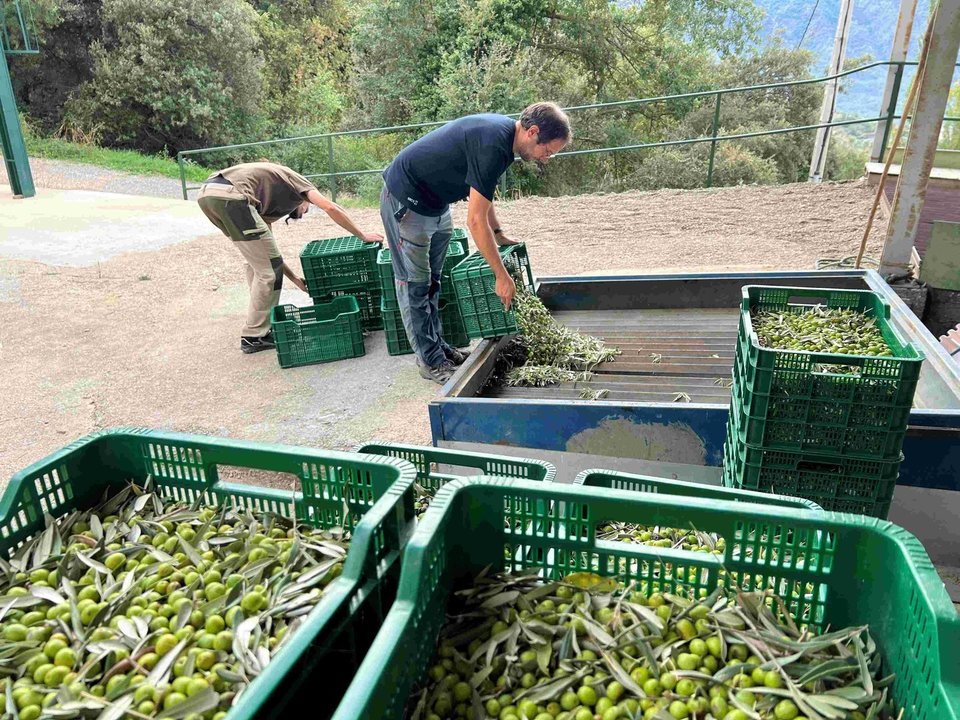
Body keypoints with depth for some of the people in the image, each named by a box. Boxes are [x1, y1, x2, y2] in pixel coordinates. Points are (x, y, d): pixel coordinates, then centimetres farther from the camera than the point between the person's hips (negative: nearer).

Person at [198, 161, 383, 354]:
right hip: (230, 195, -9)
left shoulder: (269, 207, 37)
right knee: (268, 269, -1)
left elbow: (266, 253, 34)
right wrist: (362, 236, 9)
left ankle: (263, 319, 33)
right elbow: (331, 208, 3)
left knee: (257, 262, 25)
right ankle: (254, 337, 7)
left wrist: (295, 278, 34)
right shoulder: (296, 181, 20)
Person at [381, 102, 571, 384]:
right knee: (415, 284, -2)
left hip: (434, 202, 10)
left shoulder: (503, 129, 0)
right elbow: (475, 221, -29)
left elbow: (482, 192, 15)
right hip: (406, 201, -10)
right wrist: (502, 276, -24)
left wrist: (499, 234, 11)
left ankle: (436, 345, 26)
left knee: (432, 280, 15)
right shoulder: (493, 145, -29)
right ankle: (431, 361, 6)